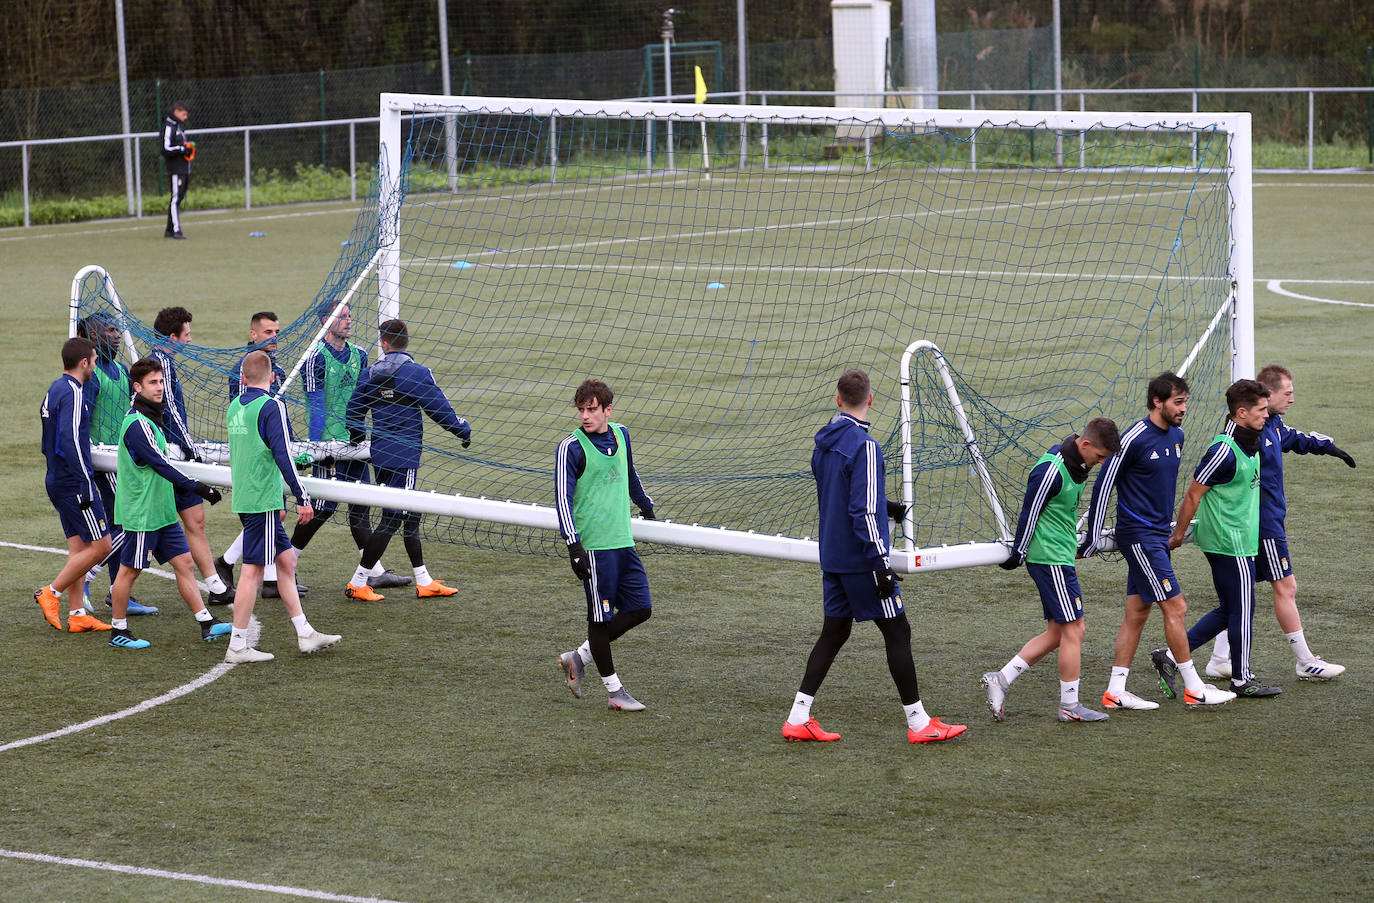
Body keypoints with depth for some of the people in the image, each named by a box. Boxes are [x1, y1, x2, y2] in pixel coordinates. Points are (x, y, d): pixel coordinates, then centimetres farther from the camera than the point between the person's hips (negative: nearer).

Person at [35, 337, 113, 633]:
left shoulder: (55, 390, 14)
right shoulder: (73, 393, -16)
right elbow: (71, 442, -24)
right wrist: (85, 485, -23)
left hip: (57, 481, 10)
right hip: (75, 483, -10)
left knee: (78, 547, 10)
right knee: (100, 546, -5)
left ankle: (77, 615, 10)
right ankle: (52, 593, -1)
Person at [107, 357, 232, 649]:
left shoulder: (149, 418, 12)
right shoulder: (137, 424, -19)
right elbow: (160, 465, -24)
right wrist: (197, 487, -25)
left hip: (162, 510, 9)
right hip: (141, 512, -9)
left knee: (184, 562, 5)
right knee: (130, 570, 2)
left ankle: (207, 624, 5)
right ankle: (119, 631, 12)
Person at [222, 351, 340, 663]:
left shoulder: (234, 407, 13)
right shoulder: (271, 406, -12)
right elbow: (283, 455, -18)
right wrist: (302, 497, -12)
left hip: (243, 498, 8)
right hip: (264, 501, -8)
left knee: (286, 560, 15)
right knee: (253, 571, -4)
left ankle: (305, 634, 17)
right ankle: (237, 646, -1)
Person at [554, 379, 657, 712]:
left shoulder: (620, 435, 10)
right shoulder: (571, 448, -9)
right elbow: (563, 497, -12)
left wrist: (647, 507, 42)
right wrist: (574, 546, -20)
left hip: (623, 541, 7)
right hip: (593, 545, -7)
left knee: (640, 608, 6)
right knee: (601, 617, -1)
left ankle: (579, 658, 18)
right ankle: (614, 691, 9)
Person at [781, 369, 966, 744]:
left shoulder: (824, 443, 8)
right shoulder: (864, 446, -18)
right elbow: (864, 511, -22)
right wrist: (882, 564, -19)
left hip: (833, 556, 8)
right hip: (861, 560, -8)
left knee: (834, 631, 13)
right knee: (897, 632, 0)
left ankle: (798, 718, 11)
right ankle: (918, 723, 5)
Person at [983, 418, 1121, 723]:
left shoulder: (1078, 465, 10)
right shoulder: (1051, 471, -20)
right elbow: (1029, 513, -15)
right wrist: (1018, 554, -8)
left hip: (1061, 557, 10)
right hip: (1050, 558, -10)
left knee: (1057, 634, 9)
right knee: (1073, 629, -5)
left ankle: (1000, 679, 12)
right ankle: (1070, 706, 3)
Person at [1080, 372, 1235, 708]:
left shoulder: (1176, 436, 9)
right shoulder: (1134, 438, -16)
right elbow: (1103, 485, -12)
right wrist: (1093, 539, -10)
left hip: (1157, 535, 8)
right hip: (1139, 536, -8)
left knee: (1137, 612, 8)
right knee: (1175, 608, -6)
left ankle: (1116, 692, 11)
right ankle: (1194, 689, 1)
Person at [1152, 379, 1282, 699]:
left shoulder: (1250, 446, 10)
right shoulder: (1224, 451, -20)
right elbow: (1193, 494, -15)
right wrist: (1178, 535, -9)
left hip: (1241, 540, 10)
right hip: (1231, 543, -10)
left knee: (1228, 611, 12)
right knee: (1242, 609, 0)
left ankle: (1171, 657, 14)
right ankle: (1242, 680, 12)